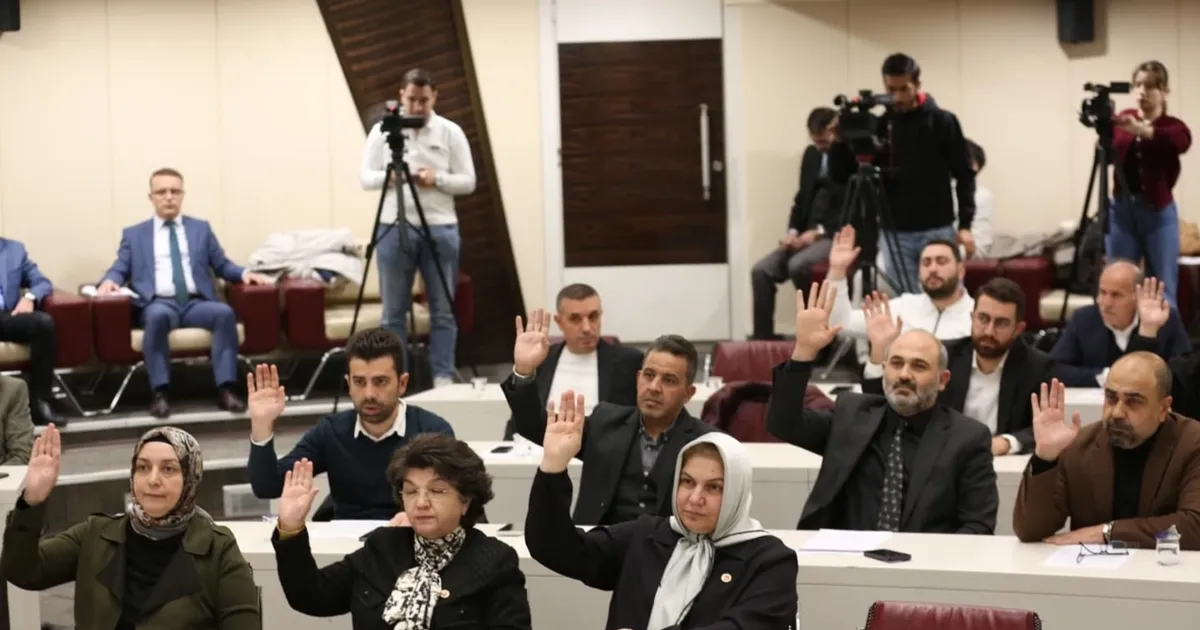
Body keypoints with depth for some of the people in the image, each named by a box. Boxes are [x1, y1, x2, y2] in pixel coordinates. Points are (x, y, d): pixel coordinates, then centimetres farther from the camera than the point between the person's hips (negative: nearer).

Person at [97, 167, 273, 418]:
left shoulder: (201, 228, 24)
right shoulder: (134, 234, 21)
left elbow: (222, 265, 19)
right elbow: (120, 270, 14)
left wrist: (244, 273, -1)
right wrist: (109, 281, -10)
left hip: (196, 303, 1)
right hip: (159, 304, -1)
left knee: (225, 312, -32)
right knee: (158, 316, -39)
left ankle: (226, 389, -35)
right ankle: (160, 393, -38)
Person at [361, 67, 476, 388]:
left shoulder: (451, 132, 3)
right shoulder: (382, 130, 5)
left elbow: (468, 182, 2)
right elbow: (365, 177, 4)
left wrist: (437, 179, -16)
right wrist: (389, 176, -16)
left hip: (440, 230, 0)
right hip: (393, 229, 1)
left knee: (443, 311, 3)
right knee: (393, 312, 5)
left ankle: (443, 378, 9)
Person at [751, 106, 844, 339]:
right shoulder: (811, 154, 15)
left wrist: (819, 231, -18)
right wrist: (794, 231, 2)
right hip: (807, 235, 7)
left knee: (797, 265, -32)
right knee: (761, 271, -13)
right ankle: (762, 340, -11)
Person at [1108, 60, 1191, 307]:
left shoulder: (1172, 125, -2)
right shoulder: (1122, 120, 7)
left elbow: (1182, 142, -26)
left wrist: (1142, 131, -42)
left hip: (1158, 212, -2)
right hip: (1121, 209, 3)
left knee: (1163, 291, -1)